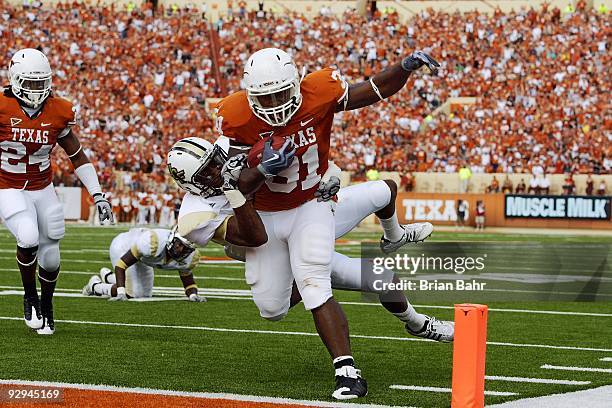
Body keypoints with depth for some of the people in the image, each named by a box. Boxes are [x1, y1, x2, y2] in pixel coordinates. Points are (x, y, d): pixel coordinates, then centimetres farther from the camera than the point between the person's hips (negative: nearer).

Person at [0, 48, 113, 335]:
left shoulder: (58, 112, -5)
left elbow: (78, 157, 6)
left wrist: (98, 195, 2)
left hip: (43, 189, 3)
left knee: (50, 255, 4)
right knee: (28, 239, -27)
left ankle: (46, 308, 30)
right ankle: (30, 297, -2)